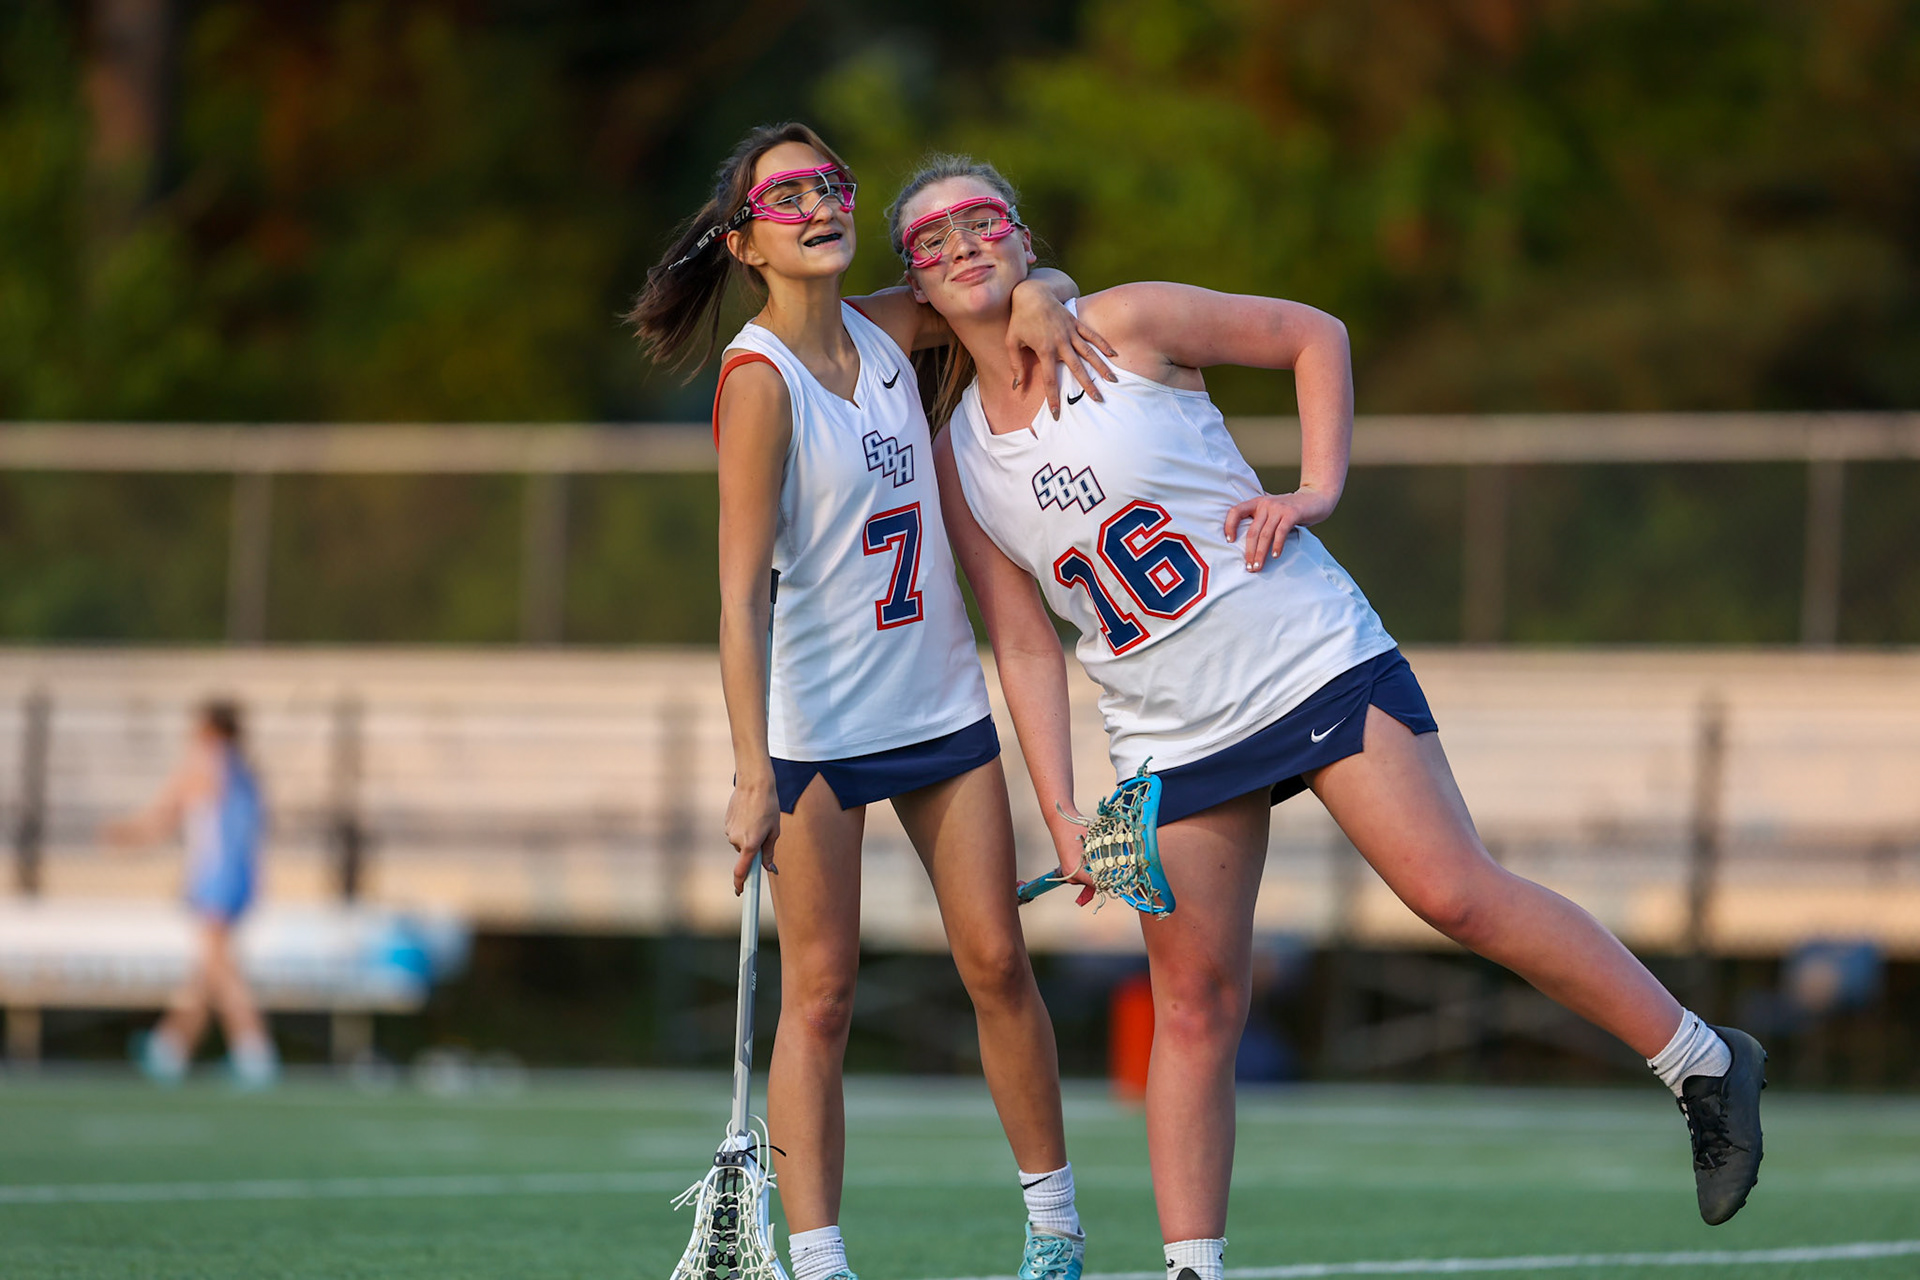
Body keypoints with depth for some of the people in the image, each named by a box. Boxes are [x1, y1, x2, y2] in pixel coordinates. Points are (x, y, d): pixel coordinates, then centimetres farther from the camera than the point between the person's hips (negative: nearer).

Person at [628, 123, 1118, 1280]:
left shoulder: (887, 330, 1)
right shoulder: (760, 380, -16)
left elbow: (1014, 276, 19)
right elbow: (742, 592, -20)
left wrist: (1035, 299, -6)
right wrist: (754, 774, -26)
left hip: (943, 699, 6)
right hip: (815, 725, -6)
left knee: (997, 963, 6)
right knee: (822, 991, -6)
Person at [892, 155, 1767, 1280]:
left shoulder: (1124, 325, -6)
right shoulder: (957, 460, 5)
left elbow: (1314, 334, 4)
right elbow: (1026, 644, 9)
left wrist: (1317, 489, -8)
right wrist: (1062, 815, 1)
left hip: (1314, 660, -4)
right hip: (1168, 735, 4)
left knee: (1456, 895, -12)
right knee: (1195, 1004, -2)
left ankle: (1706, 1065, 0)